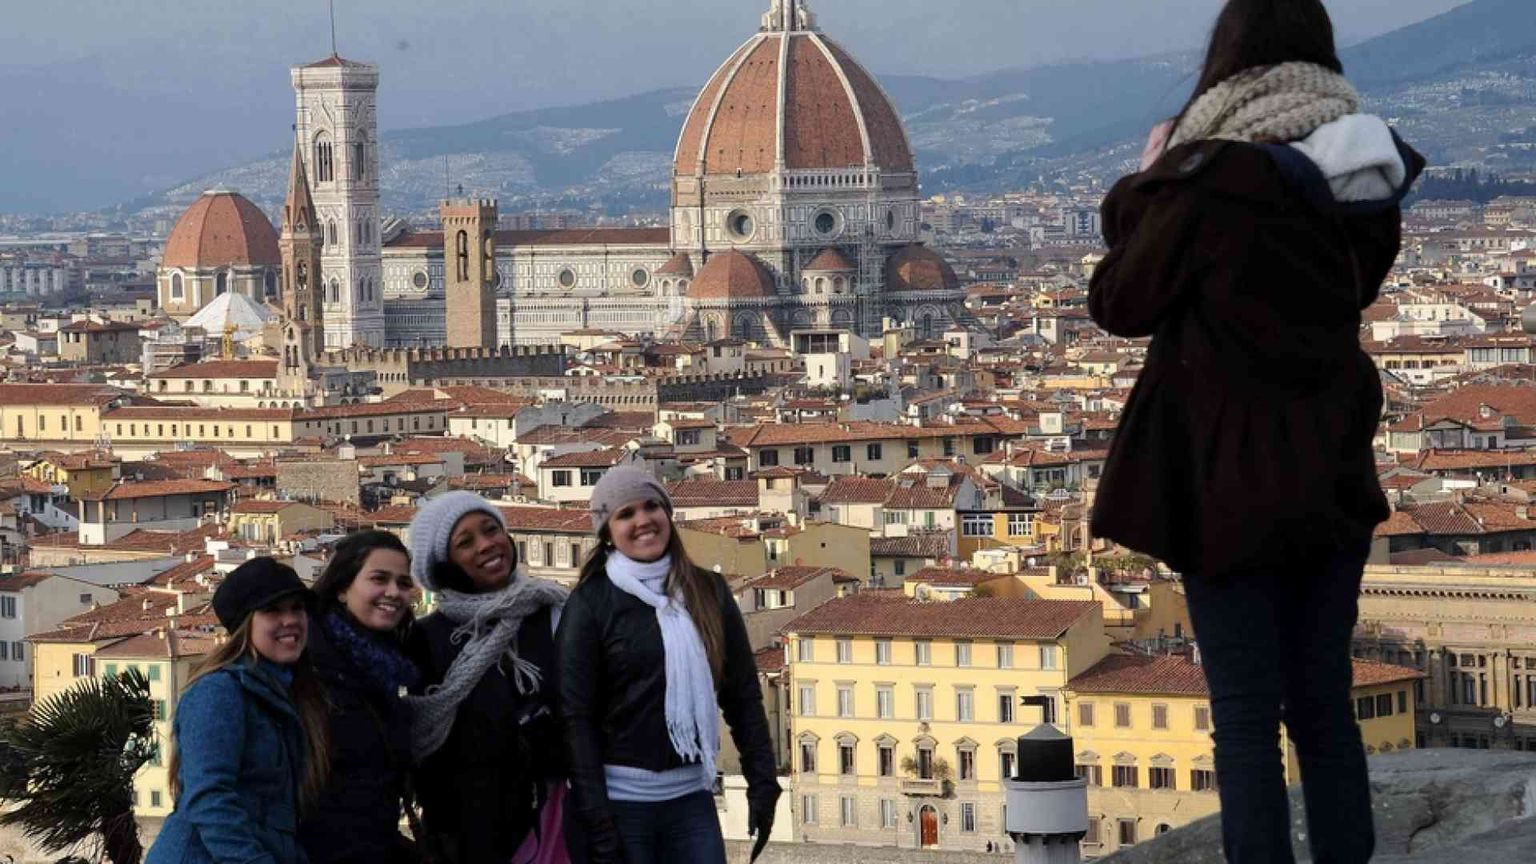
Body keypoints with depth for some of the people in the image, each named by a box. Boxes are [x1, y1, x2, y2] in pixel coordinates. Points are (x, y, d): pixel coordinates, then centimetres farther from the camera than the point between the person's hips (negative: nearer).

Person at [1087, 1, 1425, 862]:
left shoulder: (1209, 180, -17)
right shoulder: (1369, 176, 1)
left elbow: (1121, 303, -6)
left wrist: (1143, 187, 6)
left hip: (1229, 482, -6)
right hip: (1334, 479, 6)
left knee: (1246, 716, -1)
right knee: (1324, 703, 14)